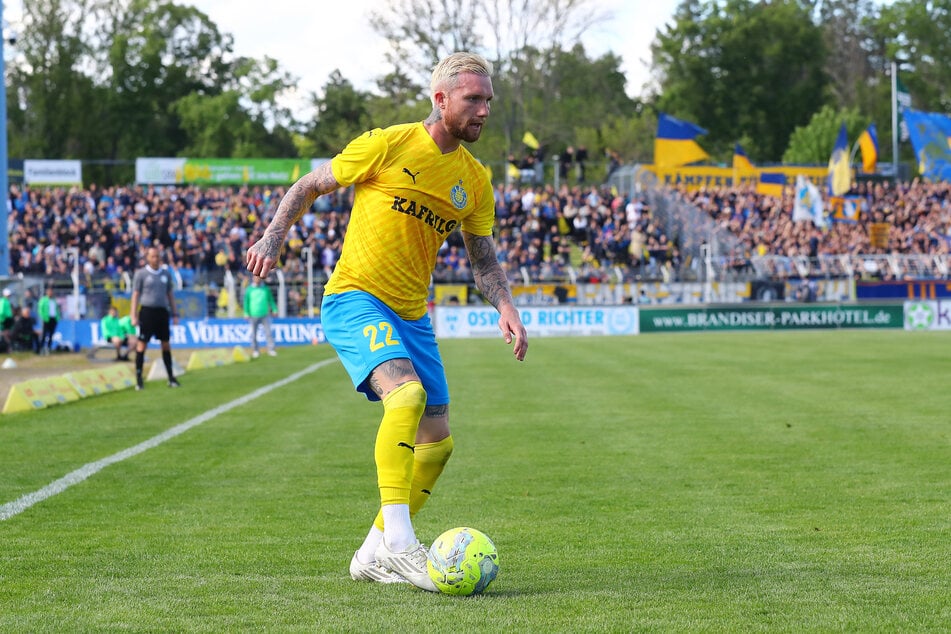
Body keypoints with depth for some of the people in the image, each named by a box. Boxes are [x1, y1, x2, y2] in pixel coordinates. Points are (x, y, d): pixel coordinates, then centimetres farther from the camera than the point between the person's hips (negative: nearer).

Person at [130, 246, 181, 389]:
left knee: (166, 344, 6)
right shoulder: (141, 274, -1)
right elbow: (135, 295, -1)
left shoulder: (166, 274, 11)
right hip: (147, 311, -4)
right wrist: (134, 316, -8)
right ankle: (138, 379, -2)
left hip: (162, 311, 4)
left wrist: (174, 314, 13)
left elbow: (170, 294, 17)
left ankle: (171, 378, 11)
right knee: (142, 344, -5)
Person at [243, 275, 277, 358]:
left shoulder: (265, 288, 8)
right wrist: (246, 313, -2)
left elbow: (270, 300, 14)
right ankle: (255, 350, 13)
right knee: (254, 333, 4)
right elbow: (246, 302, 4)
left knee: (268, 332, -4)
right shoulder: (249, 290, 3)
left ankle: (271, 349, -1)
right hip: (254, 315, -1)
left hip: (265, 314, 1)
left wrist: (274, 310, 8)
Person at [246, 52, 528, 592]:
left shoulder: (475, 179, 8)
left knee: (437, 441, 6)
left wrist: (507, 308, 0)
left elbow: (483, 257, 17)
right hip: (356, 299, -7)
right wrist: (274, 238, -10)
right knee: (407, 392, -32)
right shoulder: (389, 144, -8)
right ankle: (397, 542, -35)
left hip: (412, 316, 7)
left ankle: (374, 555, 22)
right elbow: (311, 186, 2)